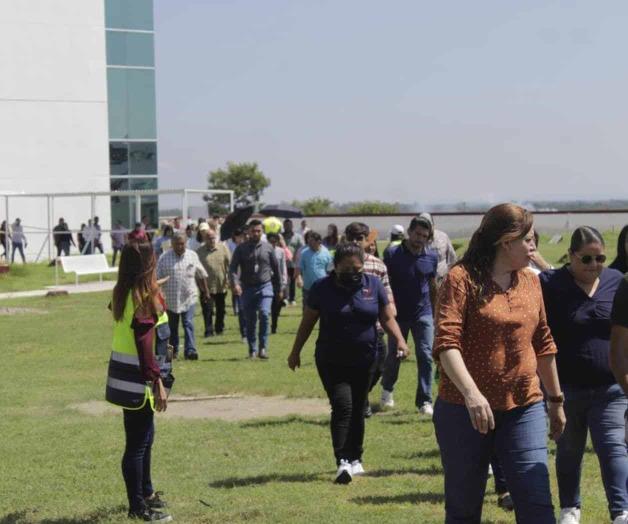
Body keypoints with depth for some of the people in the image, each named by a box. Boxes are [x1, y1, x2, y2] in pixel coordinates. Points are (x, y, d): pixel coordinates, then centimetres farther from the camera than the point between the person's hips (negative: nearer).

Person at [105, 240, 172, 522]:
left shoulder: (122, 293, 7)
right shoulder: (145, 297, -18)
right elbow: (144, 344, -21)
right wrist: (158, 382, -19)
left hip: (121, 372, 9)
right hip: (137, 377, -9)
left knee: (144, 436, 22)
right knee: (138, 441, -1)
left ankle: (146, 492, 37)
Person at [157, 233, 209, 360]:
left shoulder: (192, 256, 3)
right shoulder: (164, 258, -3)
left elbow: (202, 275, 14)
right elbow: (157, 278, -2)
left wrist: (205, 291, 16)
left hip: (188, 297, 0)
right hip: (170, 299, 0)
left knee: (188, 324, -10)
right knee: (172, 326, 11)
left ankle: (190, 350, -15)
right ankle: (173, 350, 25)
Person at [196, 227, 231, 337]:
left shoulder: (223, 248, 0)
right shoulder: (200, 251, -4)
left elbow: (229, 264, 2)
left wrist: (228, 280, -3)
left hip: (221, 285, 2)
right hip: (207, 286, -2)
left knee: (220, 309, 15)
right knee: (207, 310, -4)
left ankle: (219, 328, 31)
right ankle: (209, 331, 2)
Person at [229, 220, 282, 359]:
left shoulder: (268, 248, 5)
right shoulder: (241, 249, 2)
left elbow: (275, 269, 11)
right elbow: (233, 268, -5)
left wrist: (278, 289, 13)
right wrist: (235, 283, -23)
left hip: (265, 286, -1)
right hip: (247, 288, 1)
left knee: (264, 314, -20)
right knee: (250, 321, 6)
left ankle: (263, 347, -14)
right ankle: (252, 350, 17)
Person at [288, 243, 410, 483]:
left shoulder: (373, 285, 1)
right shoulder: (322, 288, -5)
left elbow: (387, 318, 3)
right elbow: (307, 322, 4)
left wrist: (399, 341, -14)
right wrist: (295, 352, 8)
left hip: (365, 361, 3)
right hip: (332, 362, -3)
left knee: (357, 410, 12)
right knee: (342, 406, -16)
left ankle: (355, 459, 25)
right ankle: (343, 461, -22)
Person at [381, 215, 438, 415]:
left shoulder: (431, 257, 2)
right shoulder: (393, 255, -8)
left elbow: (432, 286, 11)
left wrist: (435, 314, 13)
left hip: (423, 314, 2)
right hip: (398, 314, -2)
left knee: (425, 356, -6)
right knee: (394, 355, 10)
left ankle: (424, 401, -1)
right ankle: (387, 389, 35)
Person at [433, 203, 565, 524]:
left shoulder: (531, 281, 10)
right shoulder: (462, 279, -9)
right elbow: (446, 343, -19)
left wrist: (555, 400, 23)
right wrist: (471, 393, -32)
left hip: (524, 409, 4)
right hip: (465, 410, -4)